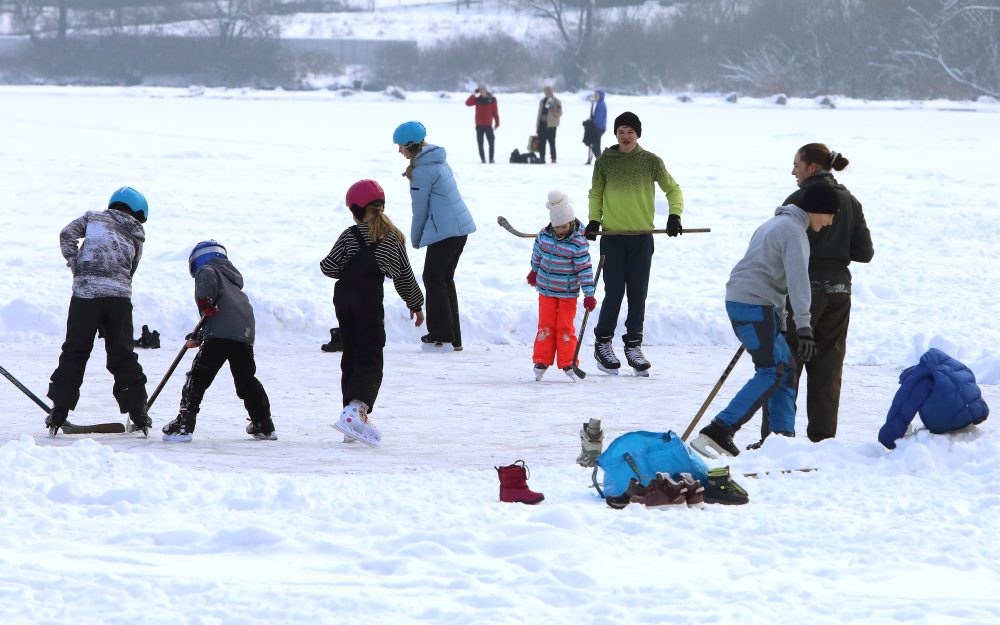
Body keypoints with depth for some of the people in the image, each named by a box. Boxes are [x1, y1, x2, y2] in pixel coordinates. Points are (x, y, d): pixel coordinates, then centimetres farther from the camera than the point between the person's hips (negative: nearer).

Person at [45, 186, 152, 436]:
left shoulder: (94, 217, 16)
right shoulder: (136, 237, 19)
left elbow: (67, 234, 3)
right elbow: (129, 273, 16)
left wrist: (76, 265, 8)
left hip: (86, 293, -1)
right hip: (120, 297, 1)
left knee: (74, 353, 5)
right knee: (123, 357, 10)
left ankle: (58, 415, 3)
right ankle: (138, 414, 8)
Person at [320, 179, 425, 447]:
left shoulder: (350, 236, -2)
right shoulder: (393, 238, 1)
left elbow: (329, 267, -4)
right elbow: (404, 274, 7)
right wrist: (415, 303, 20)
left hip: (344, 297, 2)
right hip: (369, 299, -2)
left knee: (351, 355, 13)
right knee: (370, 359, -6)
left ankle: (353, 411, 13)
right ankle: (357, 409, -29)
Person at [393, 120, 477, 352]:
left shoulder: (422, 170, -15)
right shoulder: (438, 160, 15)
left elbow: (420, 208, -10)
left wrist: (415, 239, 4)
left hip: (444, 232, -9)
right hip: (461, 226, 9)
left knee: (433, 279, 0)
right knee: (445, 280, 14)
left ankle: (442, 337, 0)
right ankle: (453, 337, 16)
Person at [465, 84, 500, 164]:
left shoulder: (492, 99, 1)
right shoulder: (477, 99, 5)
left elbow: (495, 112, 1)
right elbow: (468, 103, -10)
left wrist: (497, 123, -1)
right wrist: (473, 94, -12)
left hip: (488, 125, -2)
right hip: (479, 125, 2)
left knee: (491, 142, -7)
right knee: (480, 143, 3)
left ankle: (491, 159, -2)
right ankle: (482, 159, 10)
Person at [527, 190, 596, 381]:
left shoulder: (579, 243, -18)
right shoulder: (544, 235, -6)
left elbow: (585, 269, -17)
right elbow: (537, 254, 15)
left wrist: (589, 294, -19)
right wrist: (534, 272, 29)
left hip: (568, 292, -3)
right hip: (546, 289, 3)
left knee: (565, 327, 1)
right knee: (546, 324, 5)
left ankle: (568, 363, 9)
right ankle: (541, 361, 12)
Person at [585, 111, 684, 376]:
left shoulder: (651, 161, 1)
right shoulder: (604, 161, 3)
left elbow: (673, 189, 8)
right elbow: (596, 193, 13)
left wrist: (674, 215, -7)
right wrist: (594, 220, -1)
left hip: (642, 237, 1)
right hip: (613, 236, -1)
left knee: (638, 294, 3)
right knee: (614, 293, -5)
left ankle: (633, 346, 13)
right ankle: (603, 343, 10)